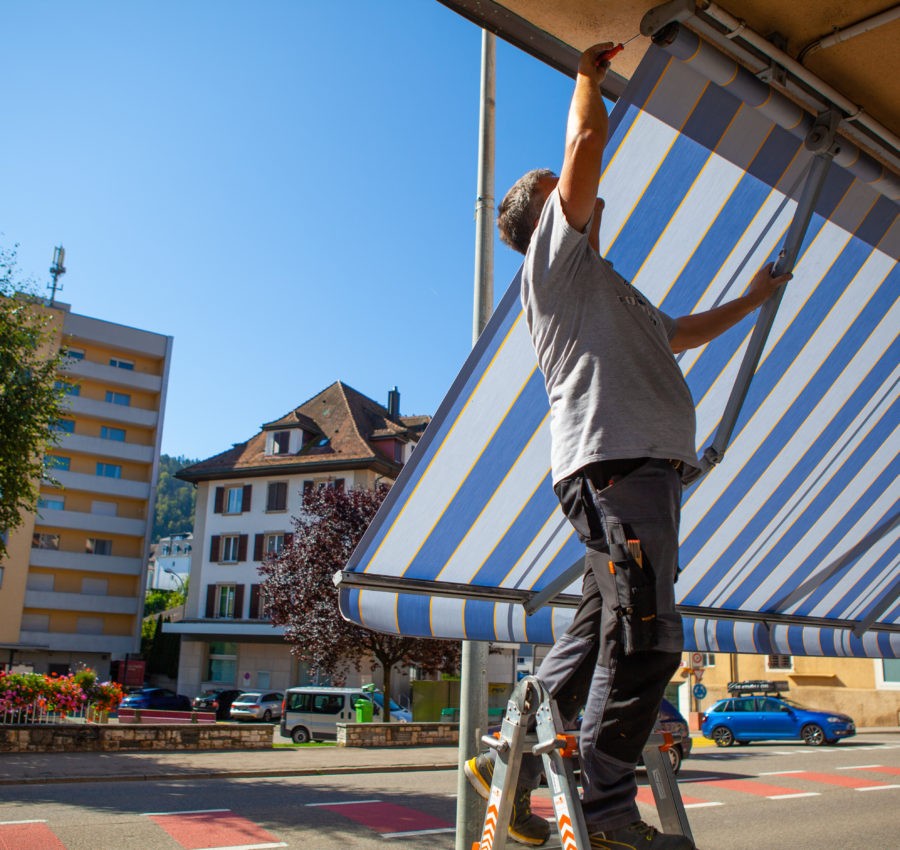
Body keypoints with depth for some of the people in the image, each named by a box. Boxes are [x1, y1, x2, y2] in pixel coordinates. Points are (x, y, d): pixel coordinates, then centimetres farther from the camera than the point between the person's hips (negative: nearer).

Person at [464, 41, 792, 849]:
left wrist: (750, 300, 54)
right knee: (646, 637, -11)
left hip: (644, 466, 9)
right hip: (613, 459, -9)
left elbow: (677, 333, 46)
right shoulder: (554, 255, 6)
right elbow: (588, 140, -2)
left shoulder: (605, 288, 33)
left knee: (600, 633, 9)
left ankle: (511, 759, 16)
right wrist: (590, 73, 16)